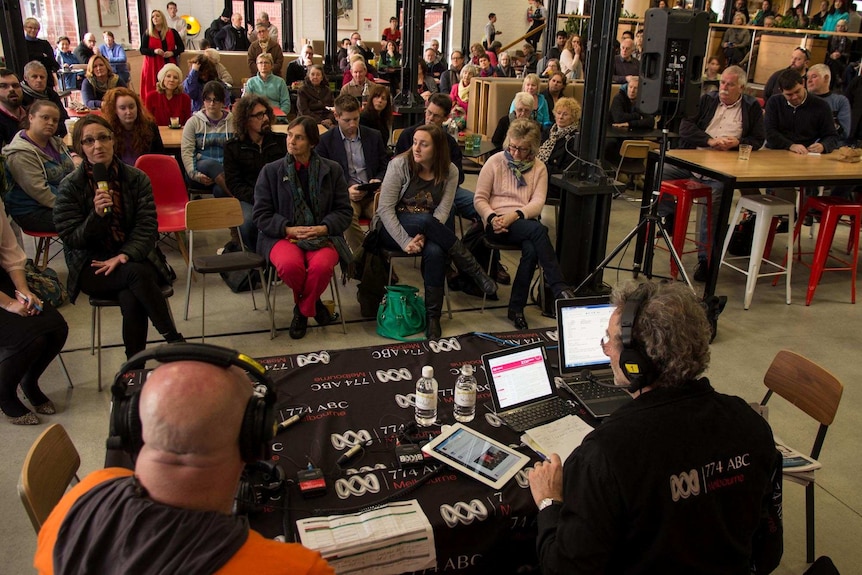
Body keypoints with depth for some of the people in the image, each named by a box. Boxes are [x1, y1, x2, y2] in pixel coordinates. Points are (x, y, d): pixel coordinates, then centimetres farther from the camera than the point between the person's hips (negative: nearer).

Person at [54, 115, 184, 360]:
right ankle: (176, 343, -24)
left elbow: (147, 227, -3)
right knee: (137, 273, -34)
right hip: (91, 267, -1)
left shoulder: (137, 179, 2)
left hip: (133, 256, 1)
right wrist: (97, 215, -23)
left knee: (131, 298, -33)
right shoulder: (69, 187, -2)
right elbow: (71, 239, -4)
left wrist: (124, 255, -20)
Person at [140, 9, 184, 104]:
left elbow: (181, 47, 9)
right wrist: (154, 51, -16)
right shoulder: (147, 34, 8)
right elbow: (142, 50, 3)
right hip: (153, 66, 0)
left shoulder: (172, 32, 8)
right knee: (153, 91, -5)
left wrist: (172, 53, -11)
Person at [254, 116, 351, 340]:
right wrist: (289, 229, -13)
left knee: (322, 266, -35)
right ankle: (314, 305, 0)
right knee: (289, 265, -35)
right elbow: (261, 214, 3)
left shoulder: (332, 170, 8)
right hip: (282, 235, 0)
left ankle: (302, 310, -1)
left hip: (322, 235, 0)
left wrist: (323, 228, -12)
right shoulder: (271, 171, 7)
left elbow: (344, 211, 7)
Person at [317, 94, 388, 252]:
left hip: (372, 195, 2)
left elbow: (385, 167, 21)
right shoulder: (325, 141, 8)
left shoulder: (374, 136, 16)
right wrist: (346, 190, -11)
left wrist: (378, 181, -4)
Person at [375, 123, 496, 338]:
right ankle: (475, 271, -26)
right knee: (425, 220, -36)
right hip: (392, 228, -2)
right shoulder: (400, 164, -13)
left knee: (435, 252, -34)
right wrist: (405, 241, -27)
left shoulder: (450, 171, -5)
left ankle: (432, 317, -21)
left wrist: (423, 235, -28)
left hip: (427, 228, 2)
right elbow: (385, 208, -16)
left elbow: (442, 211, -10)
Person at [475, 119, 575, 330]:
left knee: (531, 249, -34)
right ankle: (559, 288, -33)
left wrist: (515, 215, -18)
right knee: (539, 230, -33)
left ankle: (516, 307, -21)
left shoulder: (539, 168, 10)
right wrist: (492, 217, -17)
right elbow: (480, 199, 3)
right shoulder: (495, 162, 5)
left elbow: (538, 203, 0)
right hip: (497, 224, -2)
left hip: (523, 222, 2)